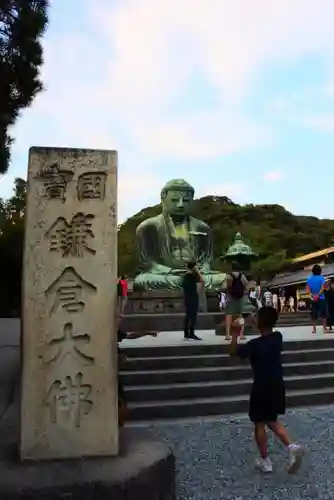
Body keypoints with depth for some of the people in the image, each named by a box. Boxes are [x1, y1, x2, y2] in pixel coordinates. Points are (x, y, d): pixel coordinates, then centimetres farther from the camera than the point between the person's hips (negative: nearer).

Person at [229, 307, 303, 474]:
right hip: (277, 387, 6)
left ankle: (265, 462, 21)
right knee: (272, 421, 21)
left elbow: (233, 351, -10)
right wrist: (254, 324, 20)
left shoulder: (255, 344, -22)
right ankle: (292, 446, 2)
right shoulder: (278, 337, -5)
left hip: (262, 389, -6)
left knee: (259, 424, 11)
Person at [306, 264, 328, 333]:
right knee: (323, 314, -1)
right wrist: (318, 294, -21)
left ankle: (314, 329, 7)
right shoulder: (321, 278, -4)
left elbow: (307, 288, -2)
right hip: (321, 298, -4)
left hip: (313, 299, 4)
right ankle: (325, 328, -3)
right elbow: (322, 288, -17)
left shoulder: (309, 279, 7)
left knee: (314, 314, 7)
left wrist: (311, 294, -12)